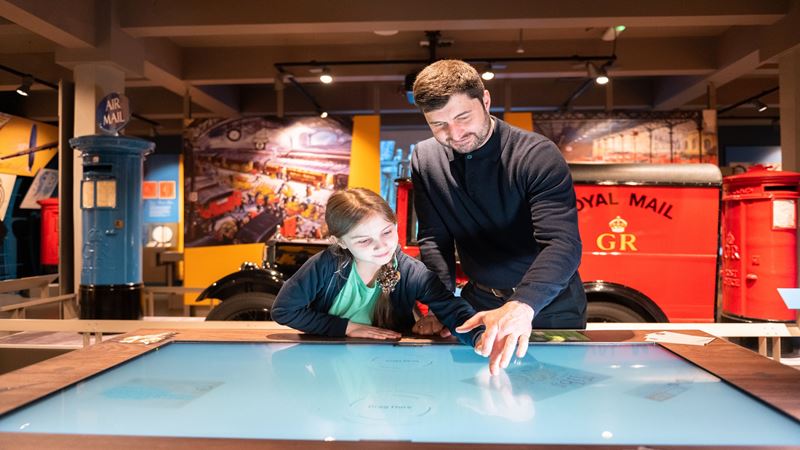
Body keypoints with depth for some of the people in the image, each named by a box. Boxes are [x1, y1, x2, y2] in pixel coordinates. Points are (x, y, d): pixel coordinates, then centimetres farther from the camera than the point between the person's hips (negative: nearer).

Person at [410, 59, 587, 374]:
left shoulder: (538, 155, -23)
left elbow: (563, 244, -33)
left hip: (549, 306, -3)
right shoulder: (425, 159, -7)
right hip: (478, 303, 3)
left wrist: (522, 306, -51)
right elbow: (433, 239, -5)